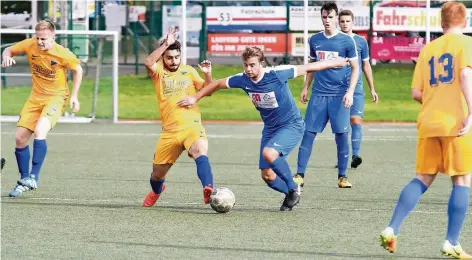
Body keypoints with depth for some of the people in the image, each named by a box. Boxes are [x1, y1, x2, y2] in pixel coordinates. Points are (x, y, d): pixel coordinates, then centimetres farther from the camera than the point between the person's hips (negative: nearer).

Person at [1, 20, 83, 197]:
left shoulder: (62, 54, -17)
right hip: (35, 97, 5)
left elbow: (78, 70, 0)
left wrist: (74, 96, -4)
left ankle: (33, 177, -27)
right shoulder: (30, 45, -8)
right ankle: (24, 180, 16)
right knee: (20, 138, 0)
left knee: (39, 131, -30)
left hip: (56, 97, -5)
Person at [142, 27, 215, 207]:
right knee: (158, 171, 13)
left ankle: (208, 191, -51)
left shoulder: (188, 71, 11)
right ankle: (156, 190, 49)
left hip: (192, 126, -1)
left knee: (200, 151, -34)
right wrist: (166, 44, -22)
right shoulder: (158, 72, 4)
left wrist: (207, 74, -7)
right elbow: (148, 63, -19)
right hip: (170, 130, 1)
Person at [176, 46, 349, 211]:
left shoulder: (276, 75, -25)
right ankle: (291, 194, 28)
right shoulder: (243, 79, -11)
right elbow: (218, 84, 6)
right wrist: (195, 98, 8)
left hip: (292, 125, -6)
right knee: (267, 175, 1)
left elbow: (305, 68, -14)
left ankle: (293, 189, -13)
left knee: (269, 153, -31)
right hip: (270, 128, 6)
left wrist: (335, 63, -5)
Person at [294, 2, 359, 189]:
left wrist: (350, 92, -10)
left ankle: (342, 177, 9)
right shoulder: (315, 40, 8)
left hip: (339, 95, -3)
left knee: (341, 135, -1)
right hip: (318, 94, 3)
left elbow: (355, 68, 0)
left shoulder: (346, 41, -2)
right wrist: (306, 88, 16)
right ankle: (299, 175, 2)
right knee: (308, 133, -2)